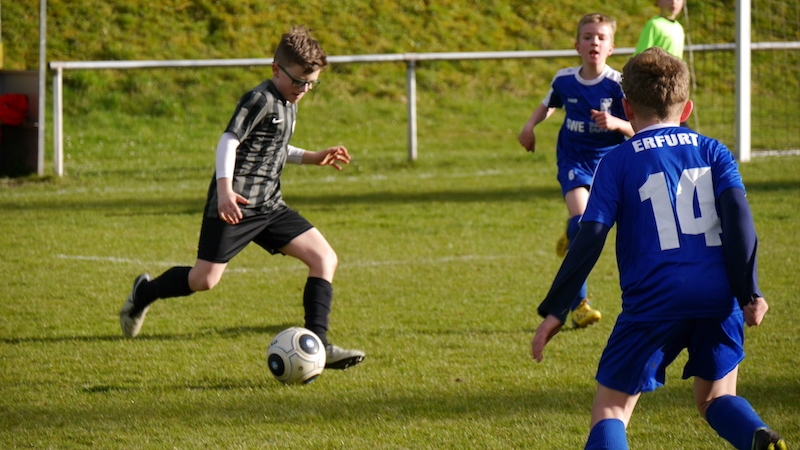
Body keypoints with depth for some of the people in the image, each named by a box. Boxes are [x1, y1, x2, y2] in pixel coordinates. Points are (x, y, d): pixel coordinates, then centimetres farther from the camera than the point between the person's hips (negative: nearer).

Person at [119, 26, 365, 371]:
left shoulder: (289, 105, 16)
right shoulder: (261, 100, -12)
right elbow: (229, 141, -22)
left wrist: (314, 158, 19)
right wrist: (225, 188, -34)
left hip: (269, 206, 9)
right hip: (235, 204, -9)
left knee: (324, 258, -5)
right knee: (205, 279, -7)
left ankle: (317, 345, -8)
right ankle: (144, 293, 23)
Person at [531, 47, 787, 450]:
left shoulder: (617, 162, 6)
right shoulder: (713, 153, 13)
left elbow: (590, 239, -2)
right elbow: (738, 214, -2)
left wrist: (554, 309, 1)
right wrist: (748, 293, -4)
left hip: (654, 301, -3)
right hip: (718, 299, 3)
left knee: (611, 408, 5)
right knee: (715, 397, 19)